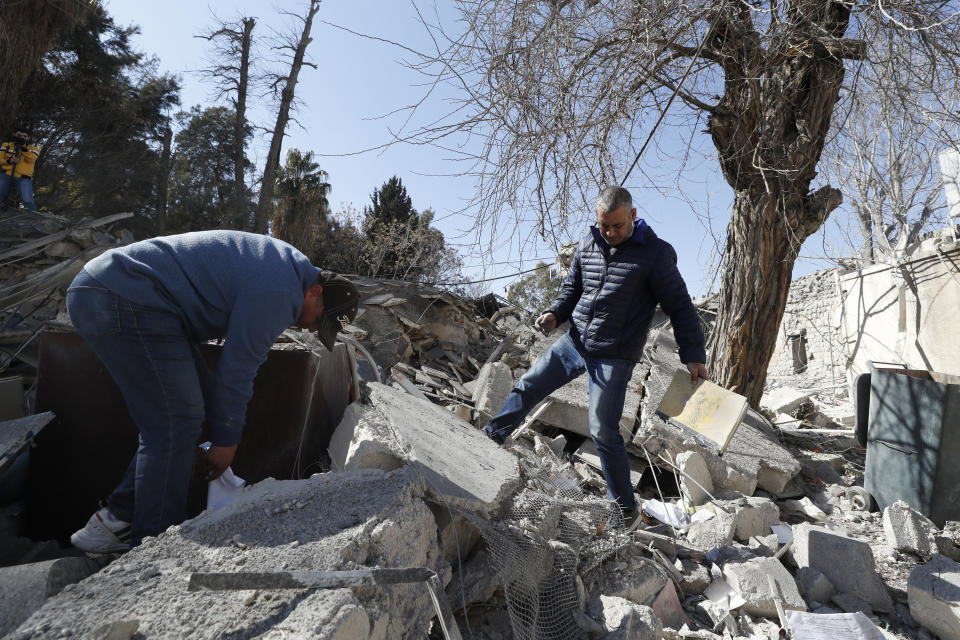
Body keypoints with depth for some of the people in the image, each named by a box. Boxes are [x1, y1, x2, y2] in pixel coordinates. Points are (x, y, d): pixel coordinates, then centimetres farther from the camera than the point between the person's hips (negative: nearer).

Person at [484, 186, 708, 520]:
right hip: (574, 342, 5)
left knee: (603, 432, -1)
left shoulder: (655, 253, -11)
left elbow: (680, 306, -7)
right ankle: (488, 438, 27)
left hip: (614, 357, -5)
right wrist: (555, 313, -2)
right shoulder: (587, 245, 3)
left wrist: (694, 355, -13)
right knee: (528, 386, 8)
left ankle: (624, 506, 19)